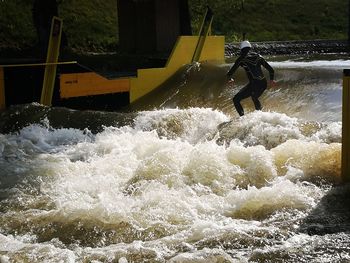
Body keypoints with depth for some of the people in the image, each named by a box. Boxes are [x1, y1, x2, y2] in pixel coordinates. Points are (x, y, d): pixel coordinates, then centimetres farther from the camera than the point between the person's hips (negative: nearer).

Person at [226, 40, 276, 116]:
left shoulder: (242, 58, 1)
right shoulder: (258, 56, 15)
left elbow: (230, 72, 1)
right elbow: (271, 70, 18)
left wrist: (229, 79, 24)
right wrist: (271, 80, 36)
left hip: (254, 84, -6)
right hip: (264, 84, 6)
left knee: (236, 99, 5)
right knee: (255, 98, 36)